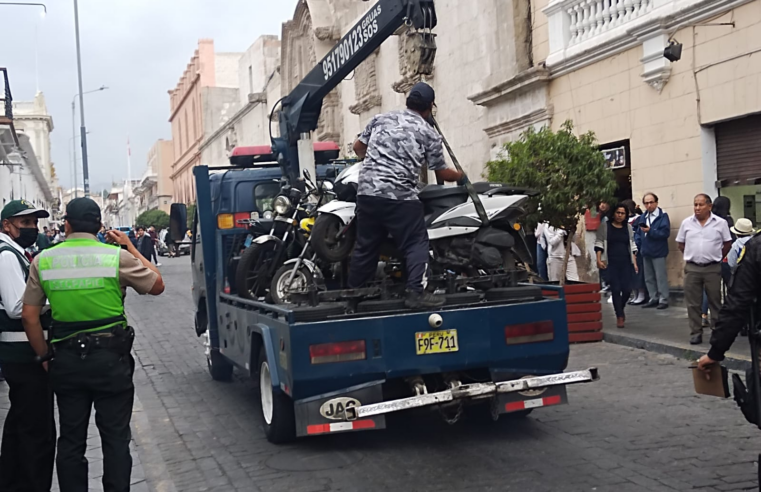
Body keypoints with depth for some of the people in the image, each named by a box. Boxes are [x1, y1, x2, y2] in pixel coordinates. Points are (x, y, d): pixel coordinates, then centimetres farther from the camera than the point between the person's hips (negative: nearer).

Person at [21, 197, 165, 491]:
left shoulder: (43, 260, -1)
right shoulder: (118, 256, -10)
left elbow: (29, 316, 1)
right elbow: (157, 286, 3)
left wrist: (45, 356, 12)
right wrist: (131, 248, 8)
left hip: (66, 360, 2)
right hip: (111, 358, -2)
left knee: (71, 440, 14)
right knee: (115, 438, 9)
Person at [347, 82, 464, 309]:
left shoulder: (381, 118, 16)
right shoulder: (429, 133, 6)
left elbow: (358, 147, 24)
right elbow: (441, 173, 12)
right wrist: (460, 175, 32)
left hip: (367, 192, 5)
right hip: (400, 196, -5)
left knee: (366, 245, 15)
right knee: (416, 244, 1)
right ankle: (416, 292, -12)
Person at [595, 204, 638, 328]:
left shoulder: (628, 227, 12)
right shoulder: (604, 227, 2)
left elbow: (632, 246, 14)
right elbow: (599, 243, -1)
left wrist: (635, 262, 9)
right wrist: (599, 260, -12)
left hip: (626, 263, 3)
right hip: (611, 263, -3)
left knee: (627, 289, -4)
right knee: (615, 289, -5)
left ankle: (621, 309, 25)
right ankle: (619, 316, 4)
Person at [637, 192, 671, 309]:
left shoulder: (663, 216, -10)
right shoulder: (643, 217, 11)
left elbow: (665, 233, -20)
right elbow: (639, 233, 15)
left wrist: (650, 231, -25)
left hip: (658, 252, -7)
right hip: (646, 252, 7)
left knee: (661, 277, -3)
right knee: (649, 278, 12)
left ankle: (663, 300, 3)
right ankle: (654, 299, 21)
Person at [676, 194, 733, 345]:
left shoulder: (720, 223, -3)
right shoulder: (686, 223, 3)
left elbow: (728, 244, 5)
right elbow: (680, 243, 12)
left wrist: (717, 257, 5)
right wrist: (691, 256, 8)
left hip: (713, 268, -2)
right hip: (692, 268, 2)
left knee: (715, 302, 6)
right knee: (693, 303, 3)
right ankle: (696, 333, 11)